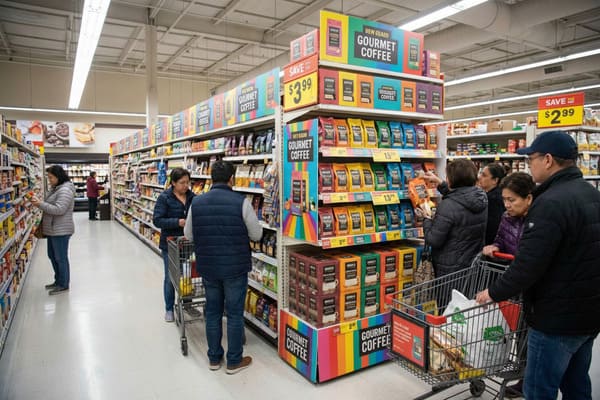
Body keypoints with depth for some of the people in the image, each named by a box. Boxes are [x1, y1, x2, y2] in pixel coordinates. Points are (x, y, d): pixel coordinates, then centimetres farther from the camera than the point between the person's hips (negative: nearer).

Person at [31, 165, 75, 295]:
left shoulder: (65, 190, -19)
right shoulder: (55, 188, 13)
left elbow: (59, 209, -27)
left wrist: (40, 204, -26)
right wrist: (39, 203, 10)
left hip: (60, 230, -10)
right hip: (53, 229, 10)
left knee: (61, 258, 1)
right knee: (53, 256, 19)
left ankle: (63, 285, 14)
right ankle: (58, 281, 33)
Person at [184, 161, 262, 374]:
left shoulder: (197, 202, -2)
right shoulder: (241, 202, -15)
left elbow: (188, 234, 8)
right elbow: (257, 234, -6)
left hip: (207, 267, 4)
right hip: (235, 267, -4)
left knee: (213, 312, 17)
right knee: (234, 314, 9)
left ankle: (214, 358, 31)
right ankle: (234, 361, 22)